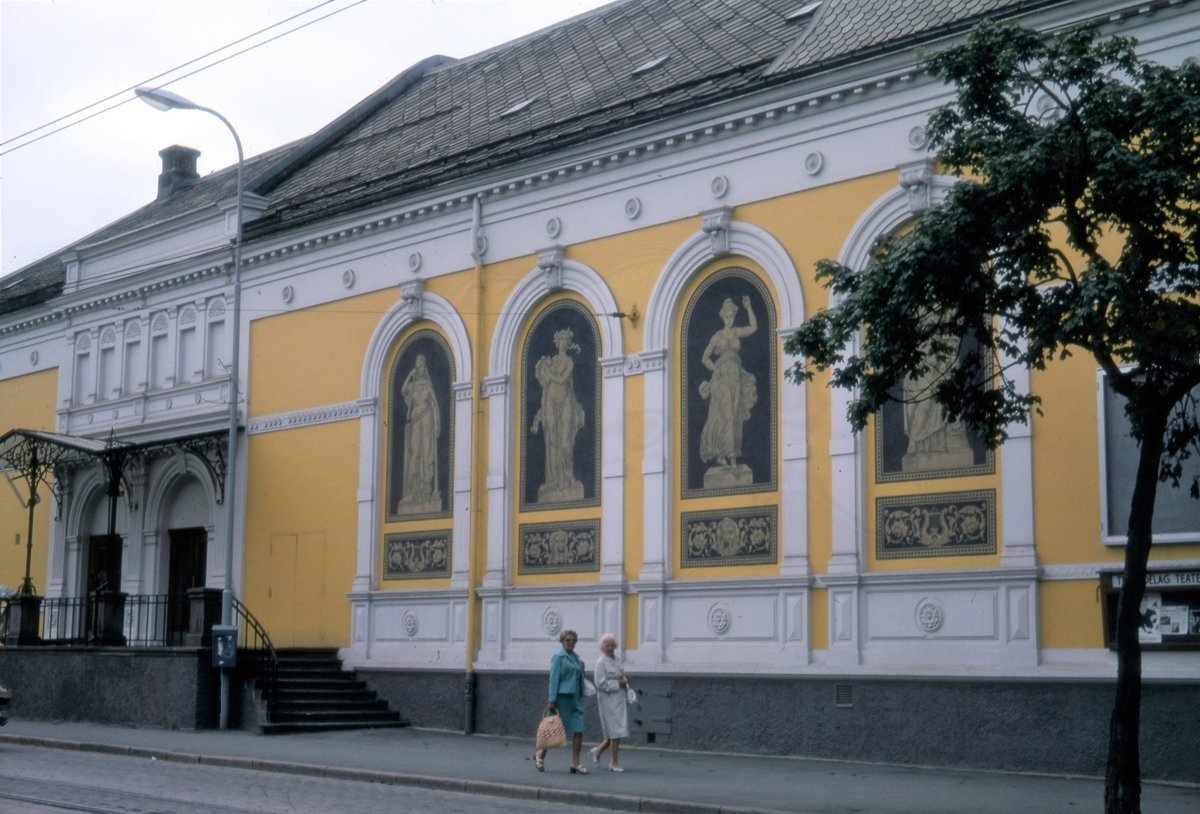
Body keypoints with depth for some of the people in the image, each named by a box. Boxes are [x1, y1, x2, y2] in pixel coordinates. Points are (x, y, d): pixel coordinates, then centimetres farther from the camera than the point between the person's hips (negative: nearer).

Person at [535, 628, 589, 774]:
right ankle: (540, 754, 23)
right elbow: (554, 678, -11)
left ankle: (575, 764, 2)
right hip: (563, 696, -6)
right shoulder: (559, 657, -6)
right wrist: (552, 701, -15)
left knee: (578, 731, -1)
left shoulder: (576, 657, 14)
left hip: (576, 698, 6)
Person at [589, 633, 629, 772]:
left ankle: (598, 751, 28)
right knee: (615, 732, -6)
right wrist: (618, 683, -13)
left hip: (620, 700, 8)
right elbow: (601, 683, -16)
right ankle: (614, 762, 3)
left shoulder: (615, 661, 15)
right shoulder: (601, 663, -9)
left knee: (616, 732, 9)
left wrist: (624, 683, 5)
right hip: (609, 701, -8)